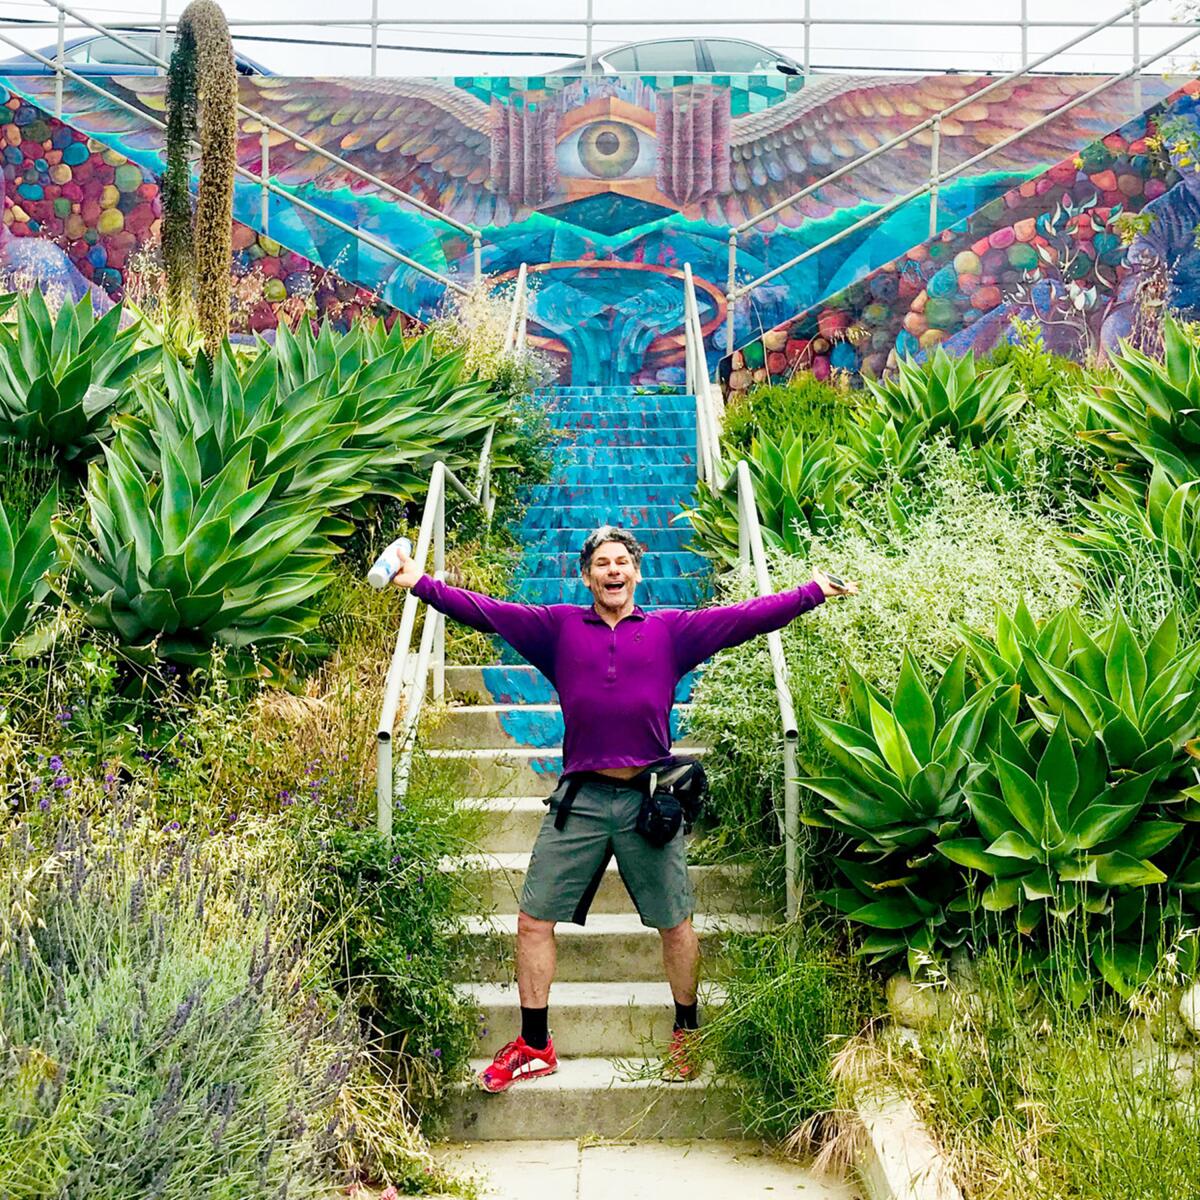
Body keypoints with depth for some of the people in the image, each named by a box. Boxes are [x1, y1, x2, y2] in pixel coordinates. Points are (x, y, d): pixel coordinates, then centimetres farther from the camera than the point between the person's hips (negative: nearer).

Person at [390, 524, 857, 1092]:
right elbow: (486, 611, 9)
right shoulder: (558, 626, 11)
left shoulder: (671, 629, 9)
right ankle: (534, 1046, 16)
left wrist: (812, 592, 2)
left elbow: (745, 616, 7)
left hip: (650, 798, -1)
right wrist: (422, 584, 3)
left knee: (676, 924, 7)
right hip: (581, 799, 1)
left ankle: (686, 1035, 27)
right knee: (533, 920, 2)